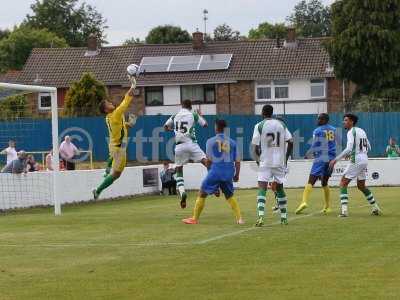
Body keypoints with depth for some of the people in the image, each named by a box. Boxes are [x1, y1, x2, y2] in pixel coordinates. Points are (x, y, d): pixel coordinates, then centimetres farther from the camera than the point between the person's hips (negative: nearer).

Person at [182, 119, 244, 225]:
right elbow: (237, 161, 9)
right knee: (229, 196, 20)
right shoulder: (232, 142, 9)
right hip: (229, 172, 4)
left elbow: (209, 160, 2)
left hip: (216, 170, -3)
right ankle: (239, 218, 9)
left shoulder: (211, 141, 0)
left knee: (202, 194, 9)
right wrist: (236, 175, 21)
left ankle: (195, 219, 10)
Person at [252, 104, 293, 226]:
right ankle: (284, 217, 19)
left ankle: (260, 217, -23)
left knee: (262, 188, -7)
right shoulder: (281, 124, 6)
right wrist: (286, 158, 11)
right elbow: (290, 142, 2)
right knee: (280, 188, 16)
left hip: (265, 162, -3)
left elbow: (255, 147, -6)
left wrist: (258, 158, 12)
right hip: (280, 162, 3)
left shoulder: (259, 126, -4)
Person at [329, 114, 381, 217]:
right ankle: (376, 208, 24)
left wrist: (335, 160, -23)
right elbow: (368, 147, 20)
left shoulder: (351, 132, -11)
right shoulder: (361, 131, 14)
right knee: (361, 186, 22)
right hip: (365, 159, 8)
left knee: (343, 183, -4)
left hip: (356, 161, -8)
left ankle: (344, 210, -16)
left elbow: (349, 149, -23)